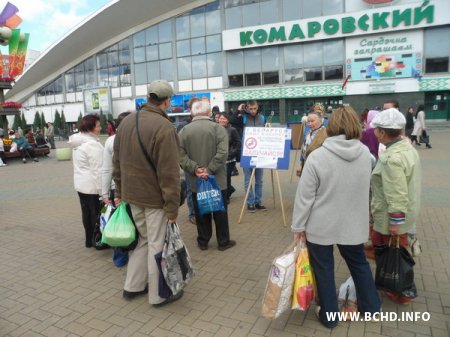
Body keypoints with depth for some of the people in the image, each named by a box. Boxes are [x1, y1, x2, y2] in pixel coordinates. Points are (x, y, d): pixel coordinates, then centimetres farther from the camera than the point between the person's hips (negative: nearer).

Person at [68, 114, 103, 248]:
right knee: (96, 214, 2)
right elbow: (97, 169, -22)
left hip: (80, 183, 9)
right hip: (92, 185, -9)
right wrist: (102, 191, -19)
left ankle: (89, 240, 27)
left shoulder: (77, 142, 10)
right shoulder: (92, 144, -20)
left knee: (86, 212, 16)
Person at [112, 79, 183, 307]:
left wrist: (119, 191, 18)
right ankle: (158, 295, 22)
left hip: (131, 194, 7)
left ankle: (132, 286, 32)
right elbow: (169, 173, -21)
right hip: (155, 197, -7)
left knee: (145, 239, 22)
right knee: (157, 245, 7)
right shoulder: (164, 127, -20)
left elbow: (117, 161, 11)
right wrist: (172, 207, -15)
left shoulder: (126, 121, 5)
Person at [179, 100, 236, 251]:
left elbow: (181, 155, -6)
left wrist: (195, 169, -11)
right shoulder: (218, 128, -7)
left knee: (201, 212, 13)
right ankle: (223, 242, 20)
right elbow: (222, 153, -18)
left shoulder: (184, 131, 2)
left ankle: (203, 241, 24)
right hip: (217, 179, -2)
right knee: (220, 211, 10)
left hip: (195, 181, 2)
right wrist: (210, 170, -16)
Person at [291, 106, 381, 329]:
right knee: (359, 263, 25)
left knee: (324, 270, 13)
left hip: (321, 226, -4)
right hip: (353, 223, 5)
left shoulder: (317, 156, -18)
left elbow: (304, 196, -15)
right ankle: (371, 307, 42)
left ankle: (328, 315, 28)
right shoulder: (365, 153, -3)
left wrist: (298, 226, -5)